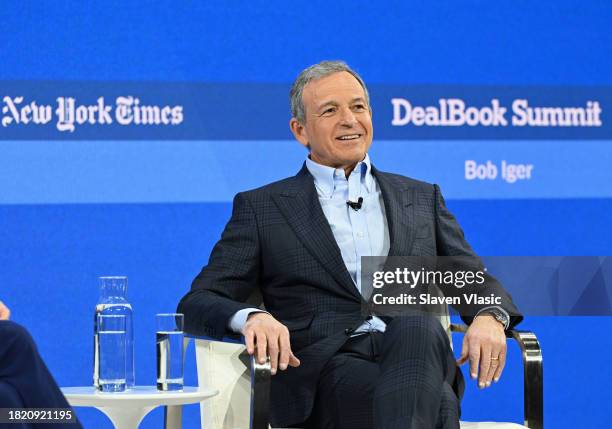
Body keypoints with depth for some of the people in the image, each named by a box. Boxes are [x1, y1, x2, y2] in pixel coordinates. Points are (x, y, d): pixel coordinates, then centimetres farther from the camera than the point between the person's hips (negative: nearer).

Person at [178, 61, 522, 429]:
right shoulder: (262, 208, 18)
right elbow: (198, 303, 10)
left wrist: (489, 317, -5)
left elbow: (478, 283, 22)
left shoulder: (421, 199, 26)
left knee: (417, 325, -38)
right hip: (322, 369, -3)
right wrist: (252, 317, -15)